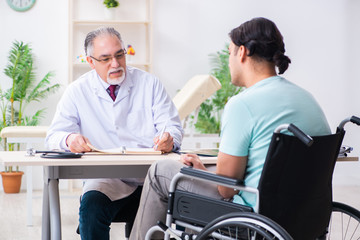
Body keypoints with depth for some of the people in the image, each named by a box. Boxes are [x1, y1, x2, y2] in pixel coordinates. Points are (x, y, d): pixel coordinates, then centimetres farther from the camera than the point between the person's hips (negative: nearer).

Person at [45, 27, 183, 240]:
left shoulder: (150, 83, 10)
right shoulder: (77, 92, 9)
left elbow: (172, 126, 7)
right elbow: (54, 136, 7)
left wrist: (169, 139, -19)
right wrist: (70, 138, -19)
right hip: (105, 177, 0)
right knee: (91, 205, -33)